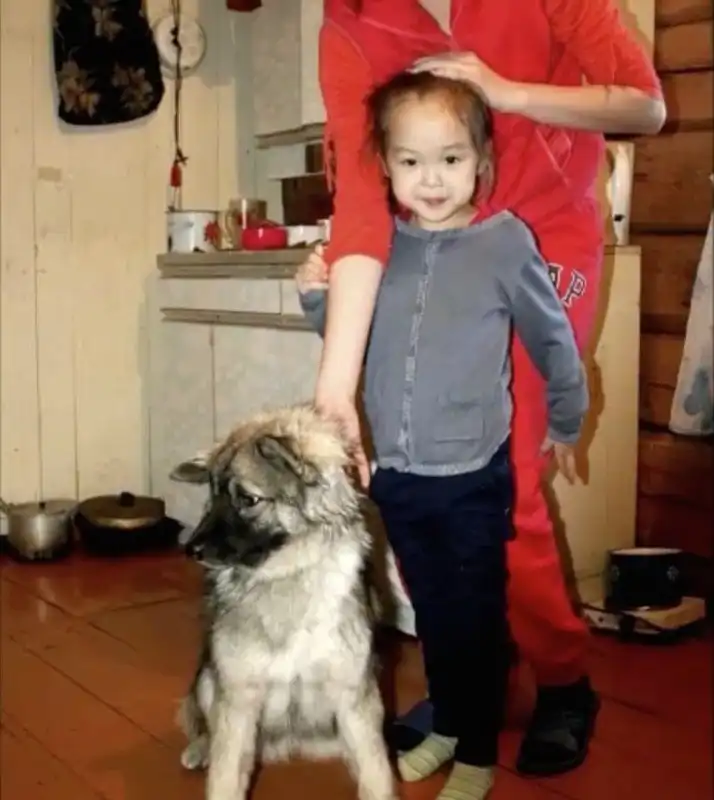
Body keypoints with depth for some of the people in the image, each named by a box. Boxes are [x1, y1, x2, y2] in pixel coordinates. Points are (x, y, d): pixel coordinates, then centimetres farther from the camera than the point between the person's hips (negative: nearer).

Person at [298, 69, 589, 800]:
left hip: (473, 477, -3)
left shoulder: (504, 243, -12)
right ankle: (446, 725, 41)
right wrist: (316, 296, -7)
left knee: (475, 619, 10)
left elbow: (552, 340, 1)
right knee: (431, 614, 21)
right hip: (394, 474, 4)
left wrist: (565, 424, 12)